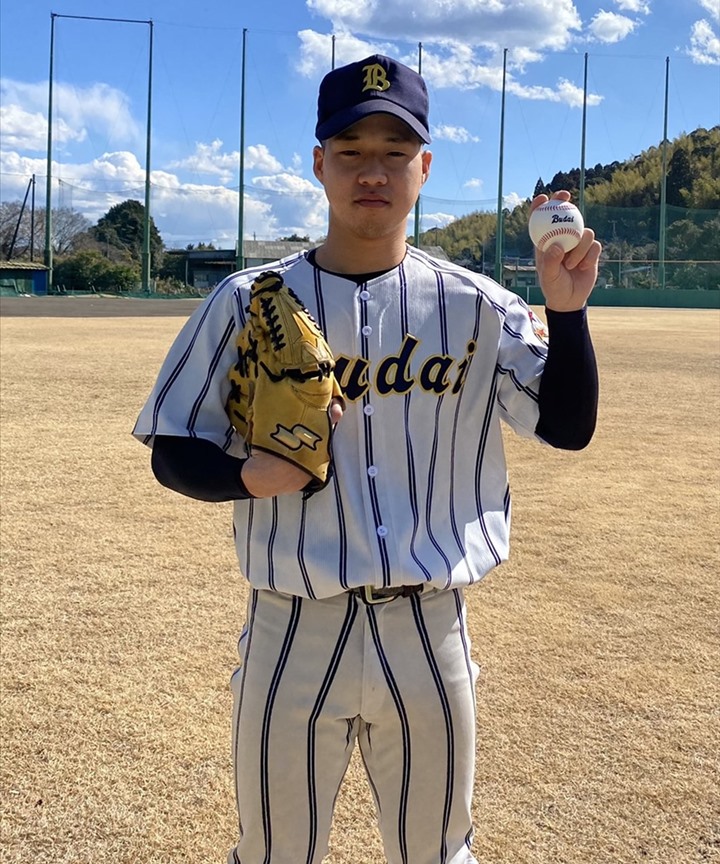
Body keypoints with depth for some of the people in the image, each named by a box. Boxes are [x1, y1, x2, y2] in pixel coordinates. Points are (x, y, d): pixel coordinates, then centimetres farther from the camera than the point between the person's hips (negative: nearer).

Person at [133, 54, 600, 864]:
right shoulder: (248, 303, -2)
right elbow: (173, 453, 2)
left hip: (430, 639, 1)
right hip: (291, 637, -1)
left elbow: (569, 426, 0)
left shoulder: (476, 307, 2)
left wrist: (565, 311, -14)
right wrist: (250, 474, -19)